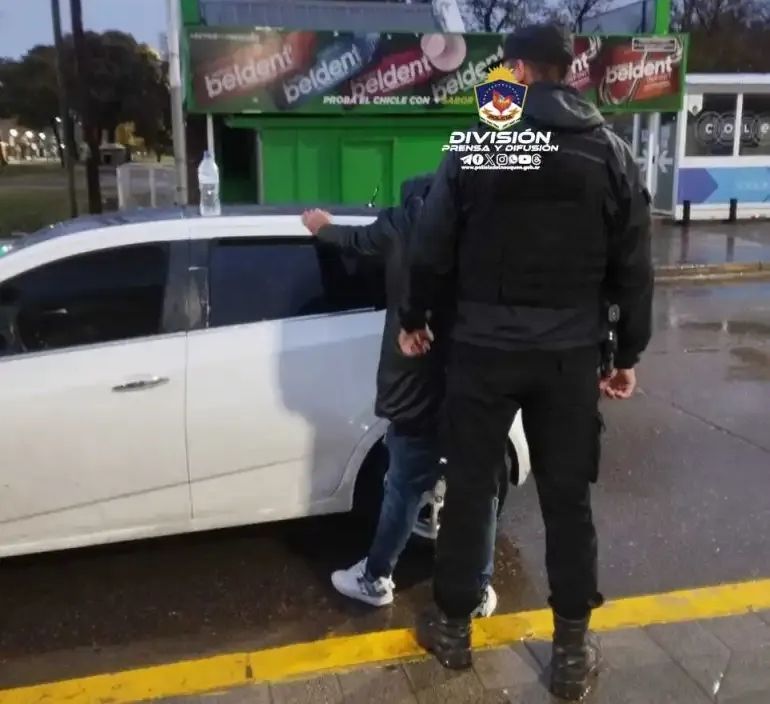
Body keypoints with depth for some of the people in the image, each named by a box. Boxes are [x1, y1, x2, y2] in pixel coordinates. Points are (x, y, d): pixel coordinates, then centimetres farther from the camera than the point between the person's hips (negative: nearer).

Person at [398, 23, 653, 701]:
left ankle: (453, 626, 26)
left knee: (469, 488, 12)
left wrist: (414, 319, 14)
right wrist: (629, 353, 10)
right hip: (570, 353, 2)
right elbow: (633, 268, 1)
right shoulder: (612, 153, 1)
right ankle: (572, 649, 20)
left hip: (484, 348, -1)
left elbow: (430, 249, -1)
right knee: (568, 498, 10)